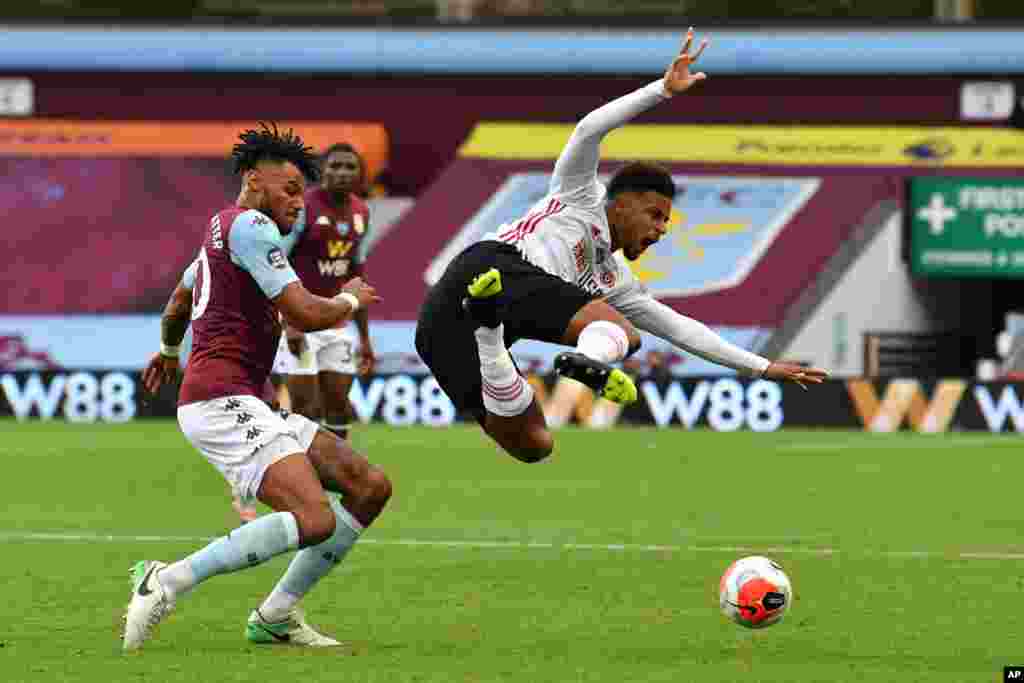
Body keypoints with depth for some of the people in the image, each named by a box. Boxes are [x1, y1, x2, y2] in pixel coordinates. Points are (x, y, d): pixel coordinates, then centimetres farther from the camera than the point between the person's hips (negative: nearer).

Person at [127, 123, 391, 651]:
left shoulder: (222, 228, 25)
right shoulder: (250, 226, -8)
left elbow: (175, 310, 42)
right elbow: (304, 314, -15)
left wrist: (168, 352, 63)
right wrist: (350, 300, 7)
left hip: (242, 406, 11)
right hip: (222, 402, -11)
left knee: (371, 488, 6)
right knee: (315, 520, -27)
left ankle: (276, 616, 8)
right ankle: (166, 583, -19)